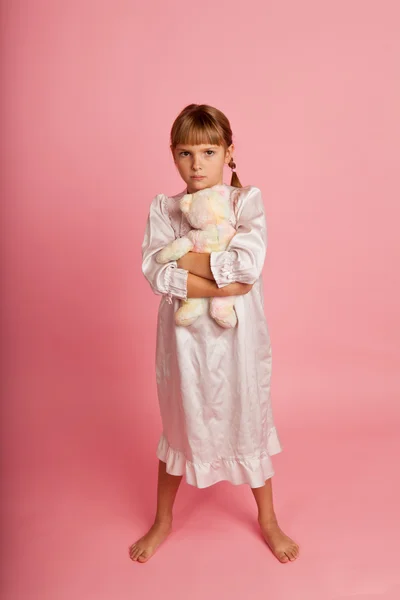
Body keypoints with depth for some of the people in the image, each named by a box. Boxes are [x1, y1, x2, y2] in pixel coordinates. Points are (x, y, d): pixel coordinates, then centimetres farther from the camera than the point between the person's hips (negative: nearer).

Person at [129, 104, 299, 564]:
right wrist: (220, 285, -21)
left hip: (237, 336, -1)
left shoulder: (247, 201, -5)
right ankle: (162, 521, 42)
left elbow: (249, 264, -21)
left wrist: (183, 259, -16)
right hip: (185, 336, 1)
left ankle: (268, 521, 41)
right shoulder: (163, 209, -1)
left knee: (248, 422, 15)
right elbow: (156, 275, -15)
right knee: (179, 425, 18)